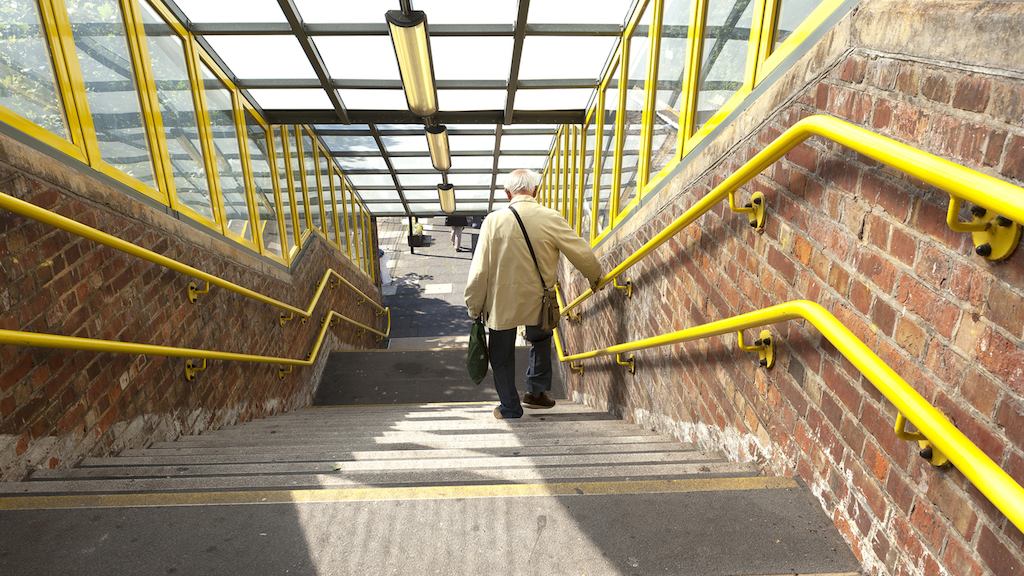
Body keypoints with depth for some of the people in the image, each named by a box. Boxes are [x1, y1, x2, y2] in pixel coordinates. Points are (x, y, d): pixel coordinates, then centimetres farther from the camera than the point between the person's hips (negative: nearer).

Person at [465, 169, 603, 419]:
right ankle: (536, 390, 30)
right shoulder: (551, 219, -12)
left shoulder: (494, 220, -12)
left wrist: (474, 307, 1)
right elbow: (582, 254, -6)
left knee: (502, 356, 16)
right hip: (538, 302, 1)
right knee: (540, 341, 30)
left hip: (501, 303, -1)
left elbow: (479, 270, -11)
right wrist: (595, 277, 15)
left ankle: (510, 408, 23)